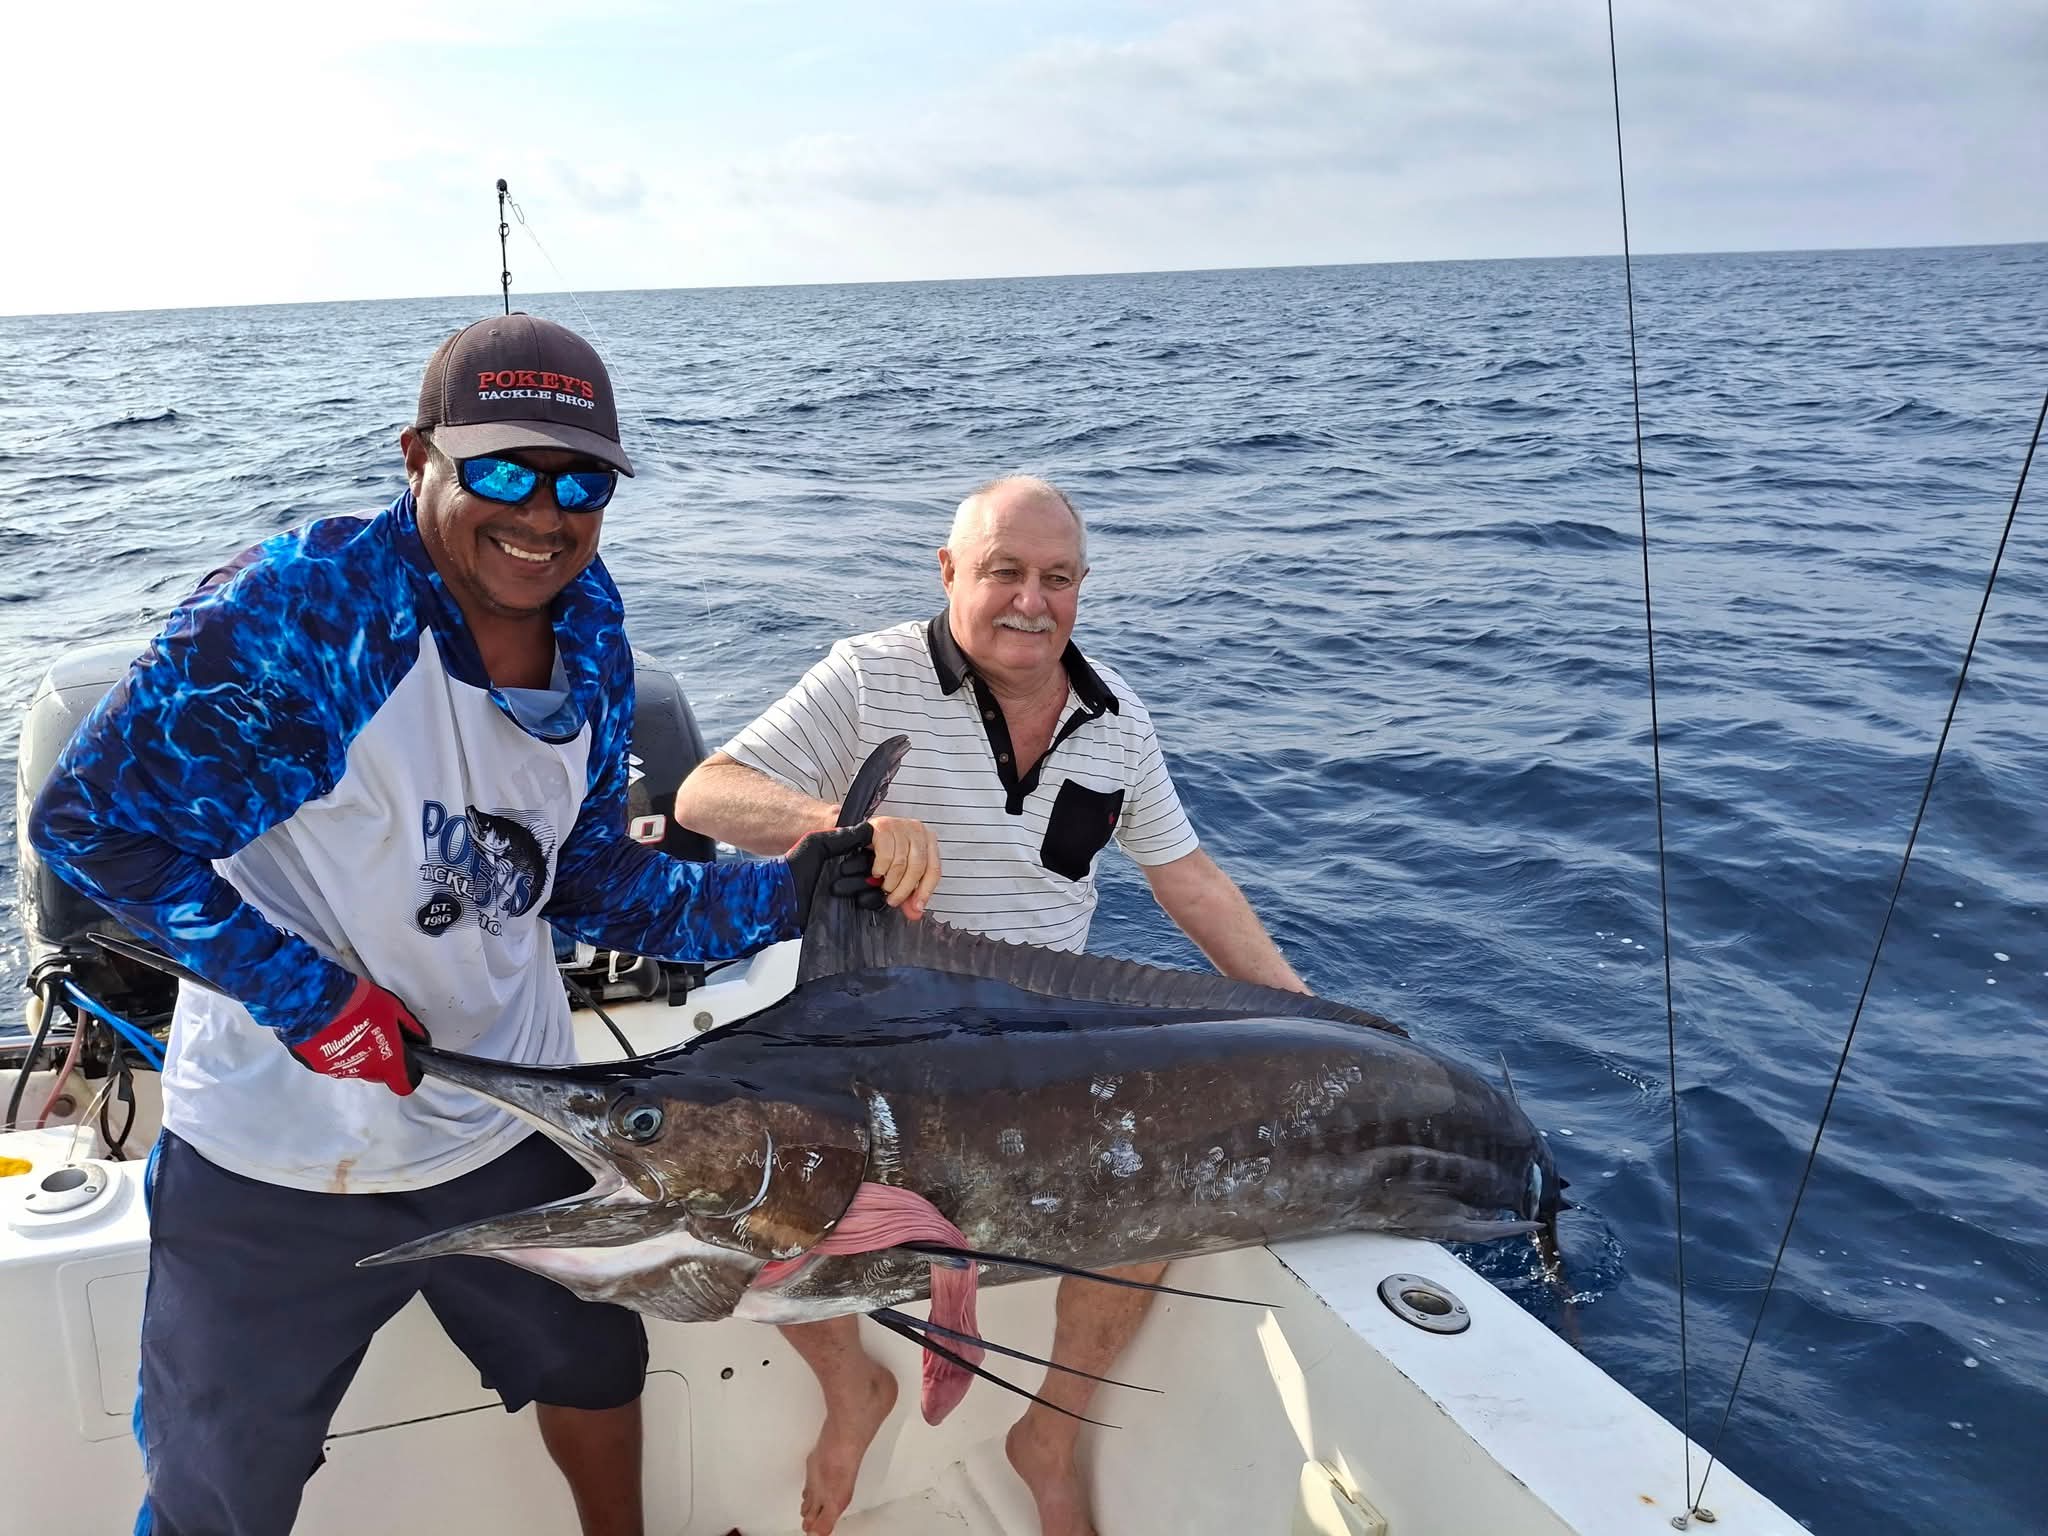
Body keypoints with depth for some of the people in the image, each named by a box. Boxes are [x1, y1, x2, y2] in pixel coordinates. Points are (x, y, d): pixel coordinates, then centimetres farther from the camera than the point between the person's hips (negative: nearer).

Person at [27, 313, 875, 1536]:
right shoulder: (307, 600, -24)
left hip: (510, 1125, 6)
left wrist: (781, 895, -11)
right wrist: (313, 998, -22)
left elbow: (589, 878, 3)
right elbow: (91, 818, -20)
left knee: (595, 1367, 27)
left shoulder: (589, 625, -3)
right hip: (279, 1159, -5)